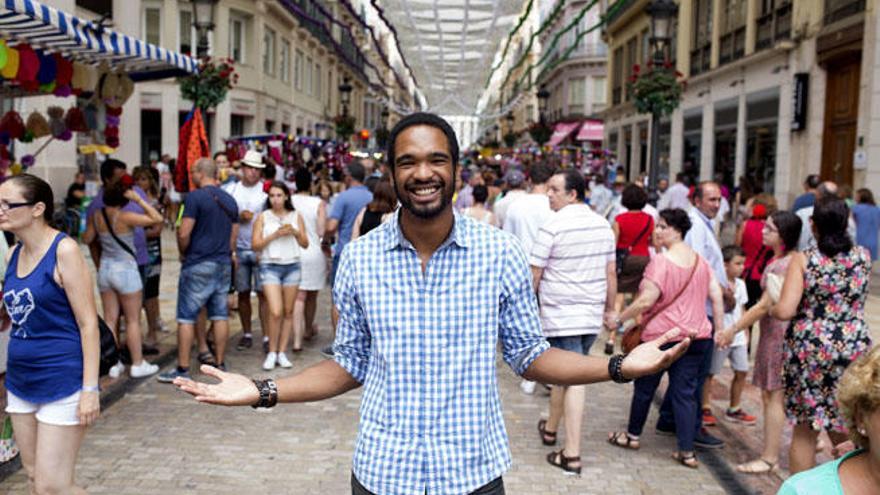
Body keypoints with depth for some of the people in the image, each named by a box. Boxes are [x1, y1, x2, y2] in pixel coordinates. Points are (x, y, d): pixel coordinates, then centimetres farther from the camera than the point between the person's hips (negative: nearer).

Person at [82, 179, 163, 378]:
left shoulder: (97, 216, -2)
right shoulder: (125, 217, -20)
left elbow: (86, 239, 11)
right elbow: (157, 219, -22)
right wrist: (139, 200, -20)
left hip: (105, 268, 6)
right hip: (126, 270, -6)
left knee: (110, 319, 10)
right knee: (133, 320, 5)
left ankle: (114, 364, 16)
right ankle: (138, 364, 11)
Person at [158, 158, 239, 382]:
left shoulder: (195, 197, -11)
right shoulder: (229, 199, 11)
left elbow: (184, 233, -16)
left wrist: (183, 253, 1)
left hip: (198, 264, -7)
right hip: (223, 263, 7)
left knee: (186, 317, -1)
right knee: (220, 315, 11)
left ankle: (182, 369, 1)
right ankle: (220, 363, 16)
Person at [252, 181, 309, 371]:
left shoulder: (295, 216, 9)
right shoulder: (263, 217, 3)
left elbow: (305, 244, 9)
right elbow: (255, 245, -2)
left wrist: (295, 232, -8)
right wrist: (275, 235, -12)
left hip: (292, 266, 3)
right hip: (270, 266, -2)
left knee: (288, 312, 4)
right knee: (275, 312, -12)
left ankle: (282, 352, 13)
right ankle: (272, 352, 4)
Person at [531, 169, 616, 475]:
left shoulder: (552, 227, -13)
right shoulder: (603, 225, 5)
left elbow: (534, 275, -10)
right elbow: (610, 273, 10)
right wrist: (610, 309, 19)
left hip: (560, 315, -6)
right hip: (592, 315, 6)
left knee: (572, 378, 0)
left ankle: (572, 455, 10)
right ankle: (551, 428, 31)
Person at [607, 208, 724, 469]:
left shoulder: (661, 261, -16)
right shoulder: (700, 260, 6)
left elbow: (646, 301, -21)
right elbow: (716, 296, 7)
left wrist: (619, 319, -11)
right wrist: (720, 329, 12)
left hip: (662, 335, -6)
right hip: (696, 337, 6)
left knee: (644, 386, 13)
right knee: (685, 392, 8)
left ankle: (633, 435, 30)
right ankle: (687, 452, 6)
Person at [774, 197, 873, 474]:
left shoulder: (803, 260, -8)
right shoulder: (864, 257, 1)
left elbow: (785, 310, -16)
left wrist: (772, 310, 7)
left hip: (809, 348, -2)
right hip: (854, 349, 2)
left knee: (805, 431, 11)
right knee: (845, 434, 13)